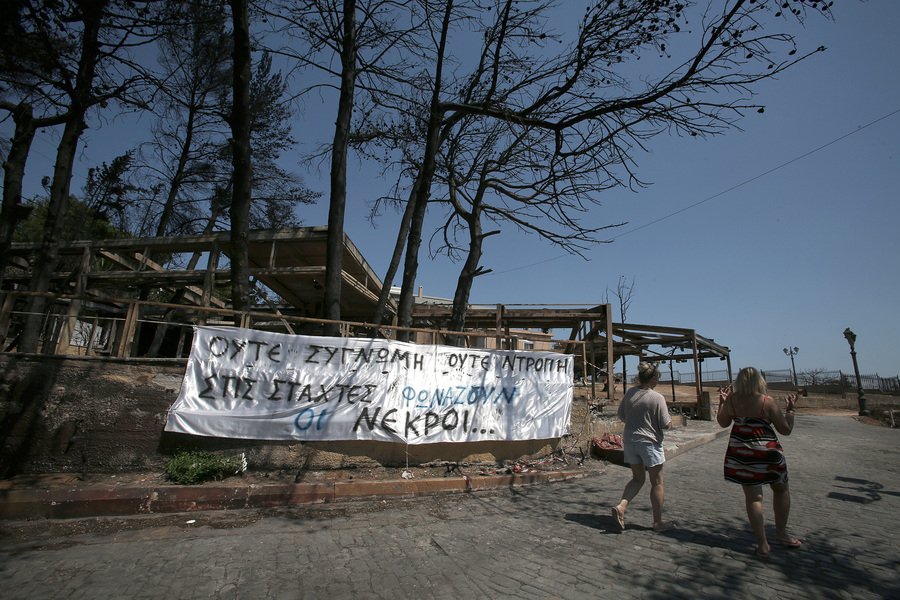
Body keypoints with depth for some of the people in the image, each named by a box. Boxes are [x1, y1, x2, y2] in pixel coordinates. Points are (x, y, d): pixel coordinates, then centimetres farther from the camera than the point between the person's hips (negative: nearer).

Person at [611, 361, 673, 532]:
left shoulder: (630, 393, 0)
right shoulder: (657, 398, -16)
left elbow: (621, 415, 9)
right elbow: (665, 424, -12)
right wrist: (670, 420, 9)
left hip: (629, 440, 5)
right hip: (650, 442, -5)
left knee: (637, 478, 18)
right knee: (657, 483, 11)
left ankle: (621, 506, 0)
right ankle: (658, 521, 21)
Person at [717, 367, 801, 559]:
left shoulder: (731, 400, -4)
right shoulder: (767, 402, -11)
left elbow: (723, 422, 10)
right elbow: (786, 430, -3)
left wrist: (722, 402, 20)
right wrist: (790, 409, 8)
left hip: (741, 454, 1)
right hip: (767, 452, -1)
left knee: (753, 497, 8)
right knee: (781, 489, 24)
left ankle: (762, 544, 10)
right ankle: (781, 533, 32)